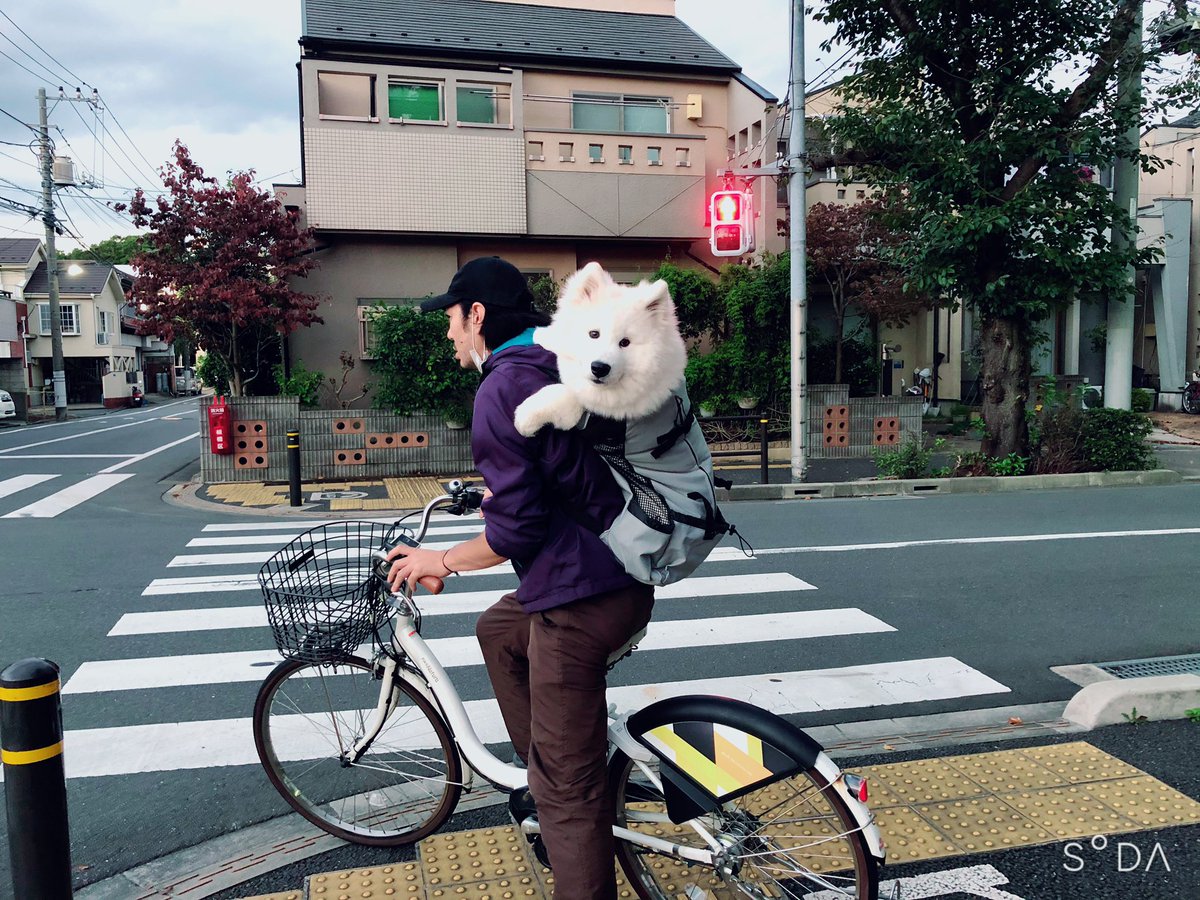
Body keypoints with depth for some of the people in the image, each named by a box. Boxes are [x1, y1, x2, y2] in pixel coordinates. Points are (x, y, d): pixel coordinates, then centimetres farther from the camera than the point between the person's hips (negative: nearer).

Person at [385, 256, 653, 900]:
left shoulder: (502, 387, -15)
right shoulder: (559, 364, 13)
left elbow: (516, 530, -19)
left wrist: (441, 562, -3)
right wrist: (501, 492, 34)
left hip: (578, 597, -10)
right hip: (624, 571, 10)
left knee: (566, 785, 1)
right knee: (499, 630, 32)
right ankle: (542, 763, 38)